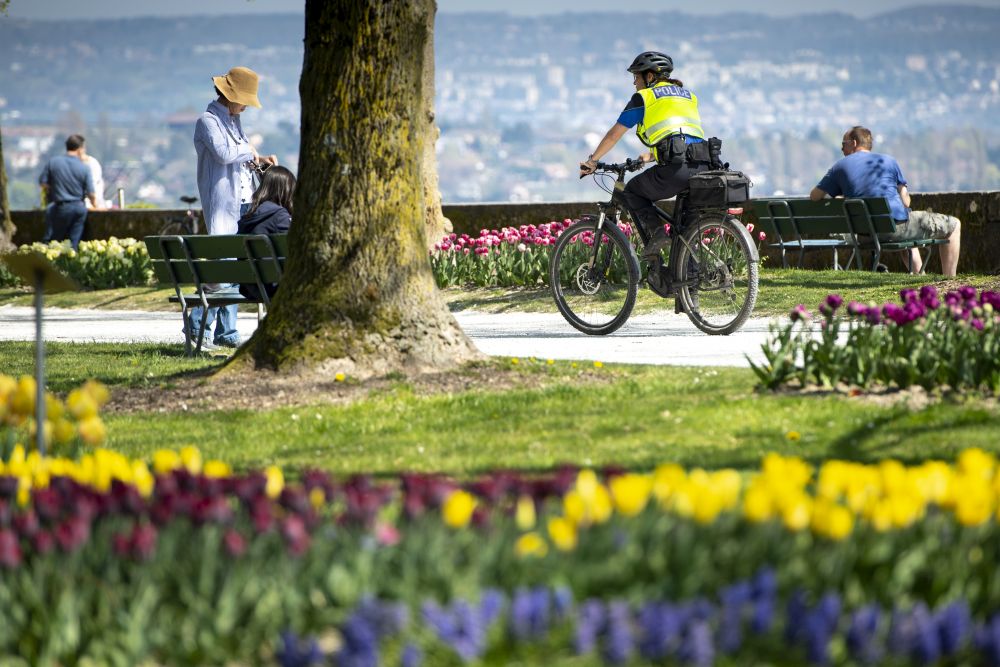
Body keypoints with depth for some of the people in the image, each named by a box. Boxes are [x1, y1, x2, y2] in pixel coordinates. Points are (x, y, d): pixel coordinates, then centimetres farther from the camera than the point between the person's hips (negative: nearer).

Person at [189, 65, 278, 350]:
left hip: (242, 202, 9)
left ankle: (227, 331, 11)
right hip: (222, 204, -9)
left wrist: (258, 160, 9)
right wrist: (249, 150, -7)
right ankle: (197, 323, -5)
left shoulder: (234, 120, 19)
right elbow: (224, 153, -24)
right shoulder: (208, 121, -9)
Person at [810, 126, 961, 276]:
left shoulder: (840, 166, 9)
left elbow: (814, 196, 13)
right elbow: (906, 201, 4)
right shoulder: (889, 161, 6)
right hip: (896, 226, -5)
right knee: (954, 225, 10)